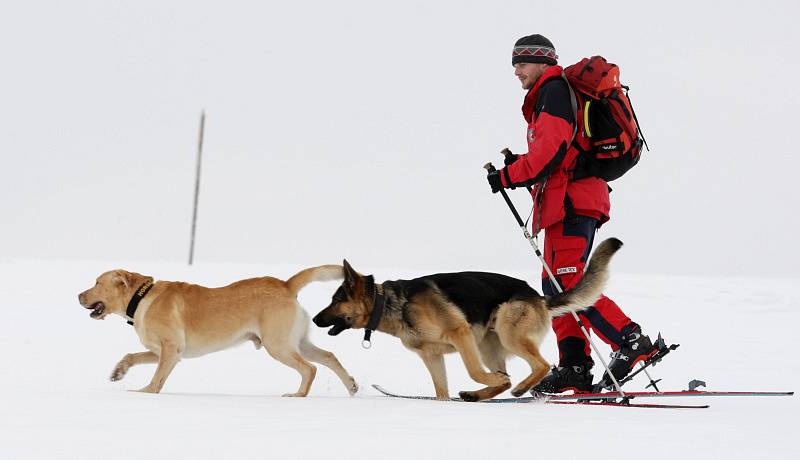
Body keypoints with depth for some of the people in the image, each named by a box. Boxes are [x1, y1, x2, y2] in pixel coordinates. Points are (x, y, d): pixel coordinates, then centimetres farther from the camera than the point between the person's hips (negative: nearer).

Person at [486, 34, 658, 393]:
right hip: (568, 201, 11)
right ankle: (574, 367, 7)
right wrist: (520, 165, 9)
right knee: (556, 286, 10)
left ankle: (632, 342, -22)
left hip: (571, 200, -11)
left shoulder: (554, 91, -6)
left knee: (568, 282, -17)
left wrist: (509, 177, -10)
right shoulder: (548, 95, 26)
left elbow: (552, 148, -17)